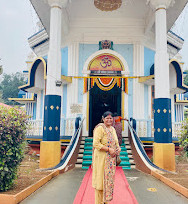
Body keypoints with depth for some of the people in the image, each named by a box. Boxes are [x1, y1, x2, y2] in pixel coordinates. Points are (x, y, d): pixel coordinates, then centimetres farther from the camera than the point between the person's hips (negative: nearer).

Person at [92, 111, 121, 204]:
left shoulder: (112, 129, 12)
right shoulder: (100, 128, -13)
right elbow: (96, 144, -20)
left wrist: (118, 148, 2)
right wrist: (109, 149, -21)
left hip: (111, 158, 8)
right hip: (102, 158, -8)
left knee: (109, 178, 14)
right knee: (101, 178, 0)